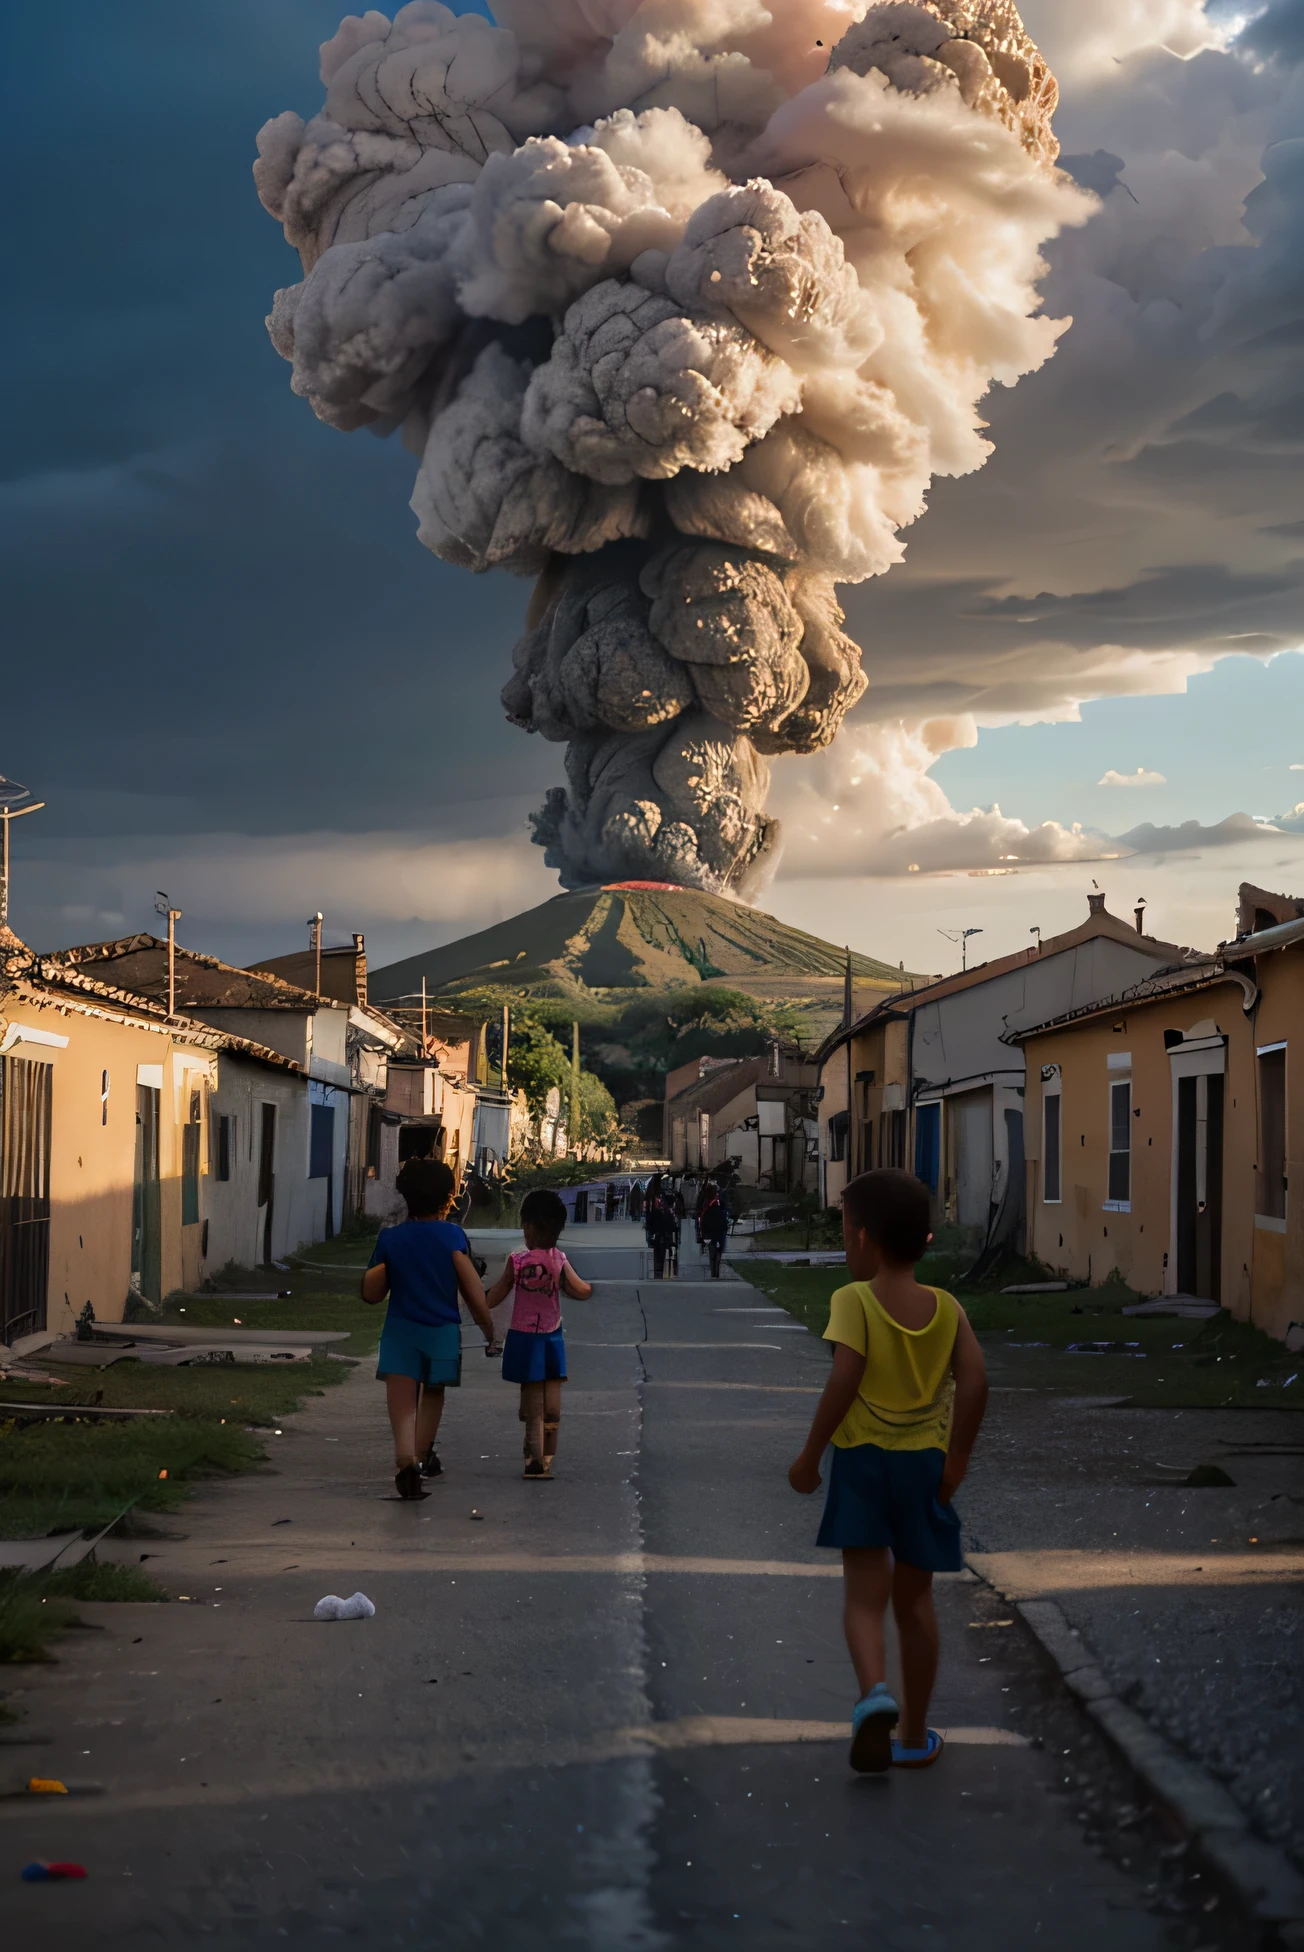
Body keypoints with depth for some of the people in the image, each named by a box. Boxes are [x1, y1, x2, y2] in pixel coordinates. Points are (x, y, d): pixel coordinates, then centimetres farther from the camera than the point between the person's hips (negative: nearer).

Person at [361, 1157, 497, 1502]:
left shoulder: (390, 1238, 2)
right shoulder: (452, 1236, -3)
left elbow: (371, 1294, 7)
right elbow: (472, 1288, -6)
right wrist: (487, 1327, 4)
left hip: (400, 1330, 0)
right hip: (442, 1330, 0)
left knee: (402, 1401, -8)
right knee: (432, 1395, 22)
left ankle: (406, 1461, -28)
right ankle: (422, 1456, 30)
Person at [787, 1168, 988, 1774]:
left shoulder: (854, 1301, -10)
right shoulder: (945, 1308, 2)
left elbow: (844, 1382, -18)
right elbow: (974, 1380, -8)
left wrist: (810, 1456, -10)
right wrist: (956, 1458, -2)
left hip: (863, 1459, -3)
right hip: (924, 1462, 4)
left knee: (864, 1591, -1)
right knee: (914, 1597, 14)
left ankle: (874, 1690, -29)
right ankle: (914, 1735, 21)